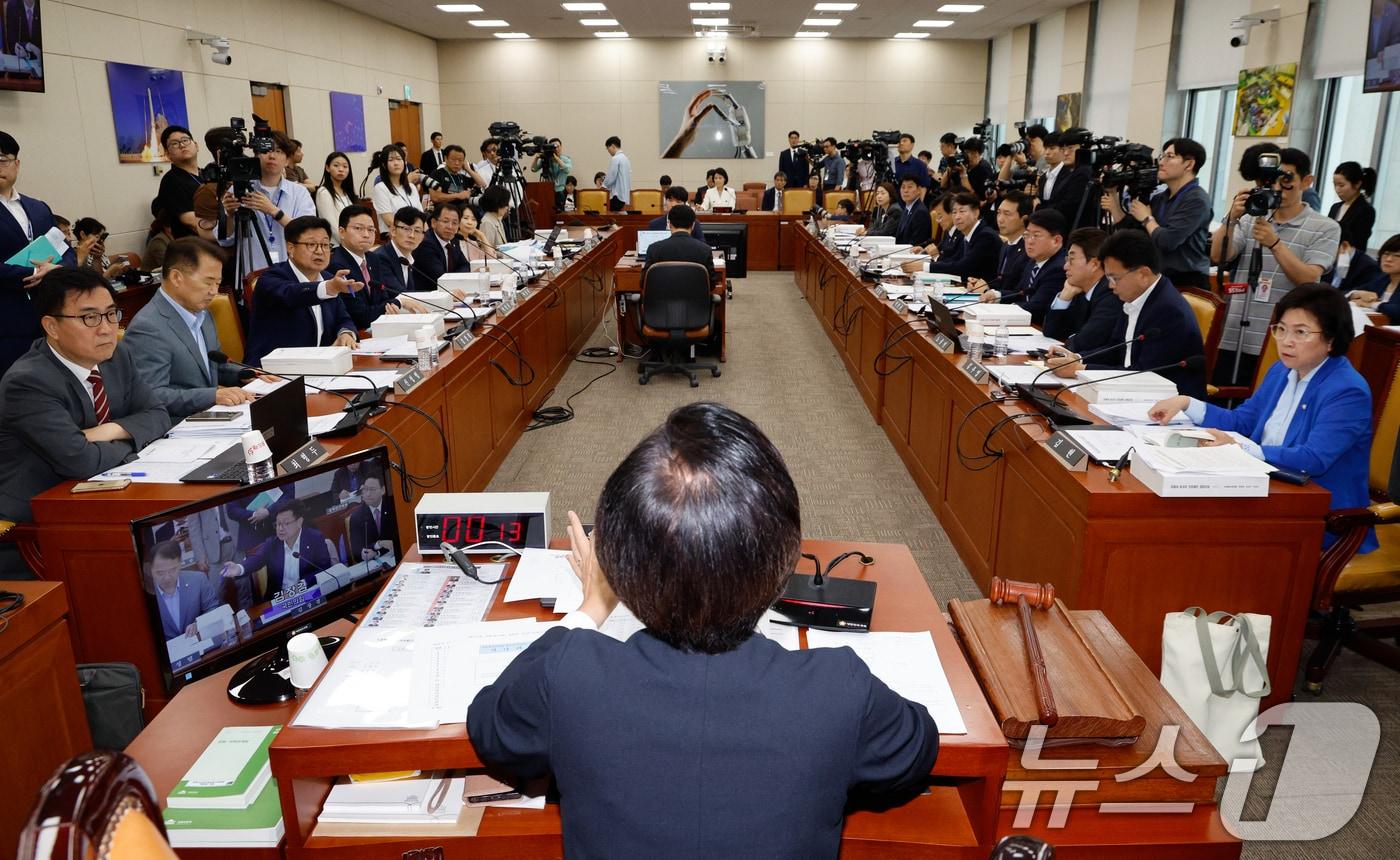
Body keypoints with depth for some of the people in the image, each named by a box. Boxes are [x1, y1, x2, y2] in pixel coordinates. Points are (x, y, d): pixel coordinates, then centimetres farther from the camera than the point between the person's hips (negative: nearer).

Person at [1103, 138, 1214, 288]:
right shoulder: (1159, 198, 13)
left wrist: (1147, 218, -5)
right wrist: (1113, 194, 5)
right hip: (1158, 278, 7)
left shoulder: (1196, 200, -11)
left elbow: (1167, 241, -22)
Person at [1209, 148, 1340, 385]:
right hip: (1233, 340, 3)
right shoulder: (1250, 219, 12)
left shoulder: (1326, 228, 3)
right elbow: (1218, 256, -1)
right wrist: (1231, 219, -15)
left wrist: (1275, 243, -19)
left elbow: (1308, 279, -10)